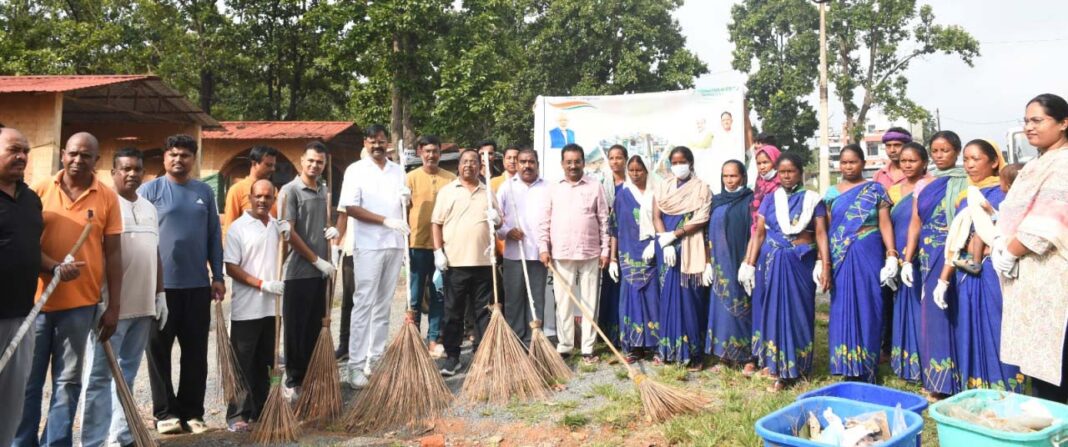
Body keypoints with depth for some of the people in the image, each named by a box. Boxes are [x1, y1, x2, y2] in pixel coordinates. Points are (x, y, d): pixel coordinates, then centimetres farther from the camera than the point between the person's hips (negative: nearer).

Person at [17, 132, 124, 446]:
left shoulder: (107, 198, 2)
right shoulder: (40, 190, 3)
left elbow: (112, 254, 3)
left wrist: (113, 306, 0)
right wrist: (52, 265, -18)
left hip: (81, 302, 0)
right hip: (37, 298, 0)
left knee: (68, 381, 8)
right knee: (29, 379, 6)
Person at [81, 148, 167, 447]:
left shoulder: (149, 208, 15)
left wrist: (160, 293, 15)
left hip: (143, 305, 7)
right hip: (113, 304, -7)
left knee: (128, 374, 13)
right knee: (101, 375, -1)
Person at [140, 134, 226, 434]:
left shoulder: (205, 192, 8)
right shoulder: (149, 190, -1)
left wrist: (218, 276, 6)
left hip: (197, 284, 3)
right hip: (160, 284, -3)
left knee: (196, 352, 8)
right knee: (159, 351, 6)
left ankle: (192, 411, 18)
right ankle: (165, 411, 17)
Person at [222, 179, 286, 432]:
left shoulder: (275, 225, 7)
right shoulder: (238, 228, -9)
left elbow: (291, 236, 27)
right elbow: (231, 268, -13)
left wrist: (288, 230, 5)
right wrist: (262, 284, -20)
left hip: (270, 307, 6)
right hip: (245, 309, -6)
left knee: (264, 363, 14)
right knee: (242, 364, 1)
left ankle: (261, 410, 24)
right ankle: (237, 415, 9)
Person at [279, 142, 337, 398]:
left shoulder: (324, 190, 12)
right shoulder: (290, 190, -8)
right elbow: (288, 232, -13)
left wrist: (333, 229, 2)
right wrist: (317, 260, -13)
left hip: (321, 271, 6)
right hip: (298, 271, -6)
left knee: (315, 328, 12)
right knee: (296, 329, 3)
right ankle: (293, 381, 14)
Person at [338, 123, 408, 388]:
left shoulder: (398, 171, 13)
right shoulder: (356, 170, -1)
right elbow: (350, 208, -10)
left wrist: (407, 199, -4)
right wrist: (386, 220, -17)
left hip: (395, 245, 5)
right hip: (368, 245, -5)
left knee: (383, 305, 9)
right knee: (364, 304, -6)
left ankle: (376, 358, 17)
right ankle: (356, 365, -2)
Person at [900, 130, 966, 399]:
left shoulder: (965, 183, -1)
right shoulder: (923, 185, 13)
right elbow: (915, 223, 10)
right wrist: (907, 260, 3)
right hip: (927, 257, 4)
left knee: (946, 313, -4)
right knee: (932, 313, 8)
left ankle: (946, 382, 5)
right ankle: (934, 380, 17)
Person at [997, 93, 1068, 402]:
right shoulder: (1037, 165, 18)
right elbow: (1016, 214, 19)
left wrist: (1011, 252, -10)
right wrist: (1002, 244, 4)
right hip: (1029, 273, 9)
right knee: (1035, 357, 13)